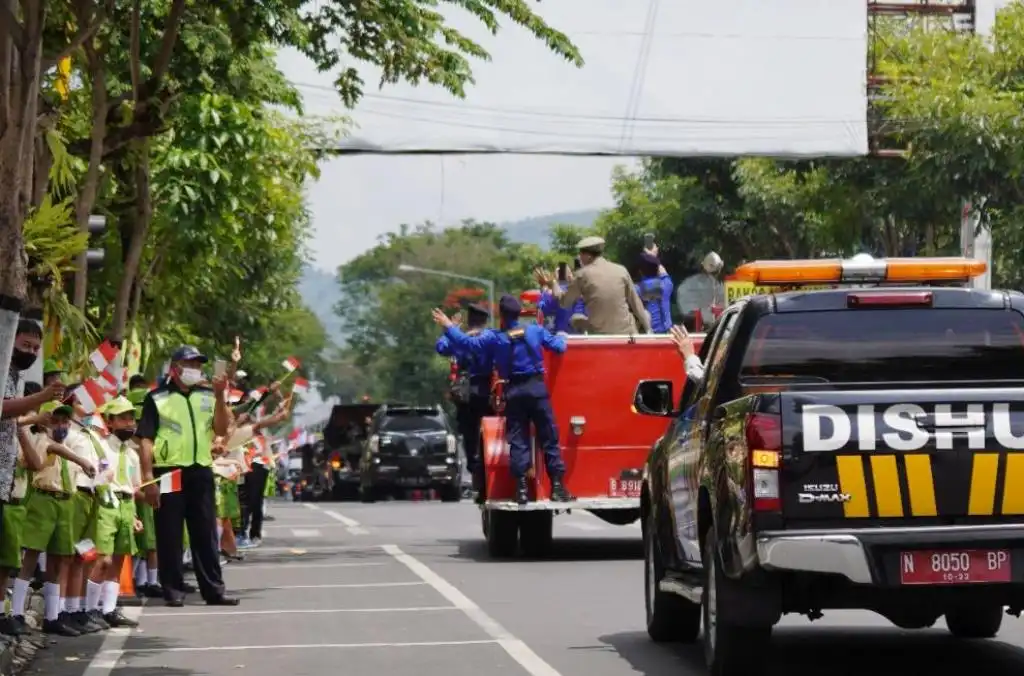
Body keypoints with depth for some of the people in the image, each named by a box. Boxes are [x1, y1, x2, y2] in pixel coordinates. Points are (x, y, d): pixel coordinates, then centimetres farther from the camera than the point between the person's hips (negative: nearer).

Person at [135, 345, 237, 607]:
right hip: (168, 472, -4)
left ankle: (213, 589, 10)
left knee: (206, 534, 6)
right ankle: (173, 590, 7)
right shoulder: (157, 398, 0)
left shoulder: (208, 396, 12)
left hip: (201, 472, 4)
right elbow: (145, 440, -4)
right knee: (169, 535, 1)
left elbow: (221, 430, 3)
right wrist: (148, 477, -12)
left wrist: (220, 396, -7)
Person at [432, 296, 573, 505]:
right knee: (549, 437, 2)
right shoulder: (535, 330, 0)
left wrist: (449, 327, 11)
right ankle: (557, 486, -1)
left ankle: (522, 489, -3)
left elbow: (467, 343, -3)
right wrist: (562, 337, 27)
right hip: (536, 387, 0)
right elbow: (558, 346, 4)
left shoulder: (494, 338, -3)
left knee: (518, 440, 3)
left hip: (513, 391, 0)